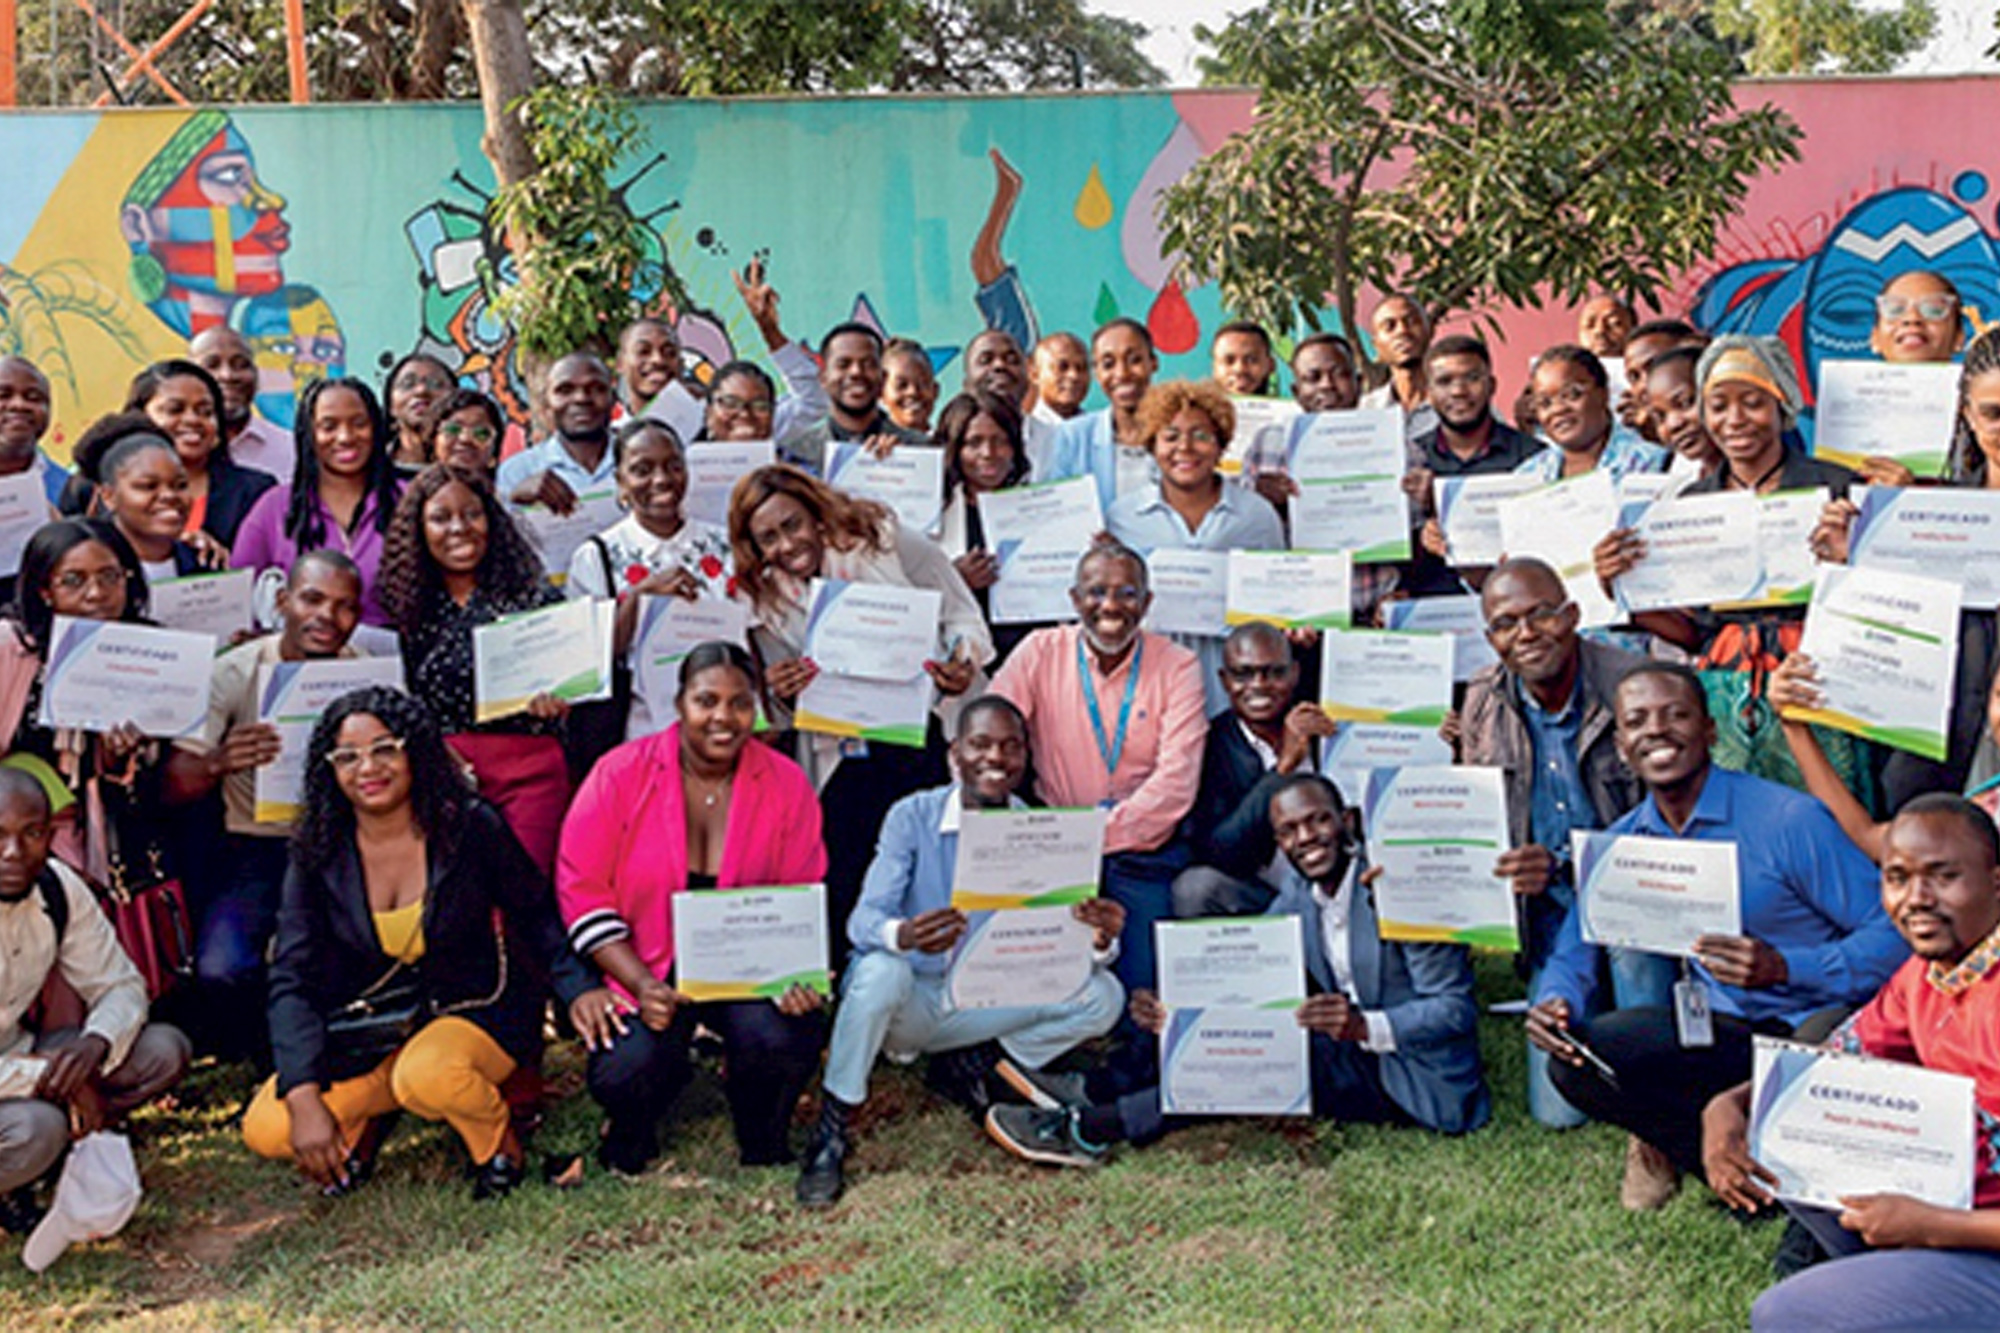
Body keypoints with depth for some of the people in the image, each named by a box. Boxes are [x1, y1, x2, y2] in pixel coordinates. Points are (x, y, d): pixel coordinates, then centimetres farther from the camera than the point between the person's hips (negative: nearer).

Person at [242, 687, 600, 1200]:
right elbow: (293, 979, -10)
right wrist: (304, 1098, -21)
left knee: (427, 1076, -37)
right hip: (370, 1033, 3)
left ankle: (497, 1140, -3)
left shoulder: (471, 826, -11)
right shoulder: (318, 857, -6)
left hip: (478, 1012, -3)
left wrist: (577, 986, -17)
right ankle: (367, 1111, 15)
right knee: (266, 1131, -17)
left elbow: (535, 913, 1)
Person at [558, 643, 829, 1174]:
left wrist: (795, 974, -17)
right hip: (641, 968, -1)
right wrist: (641, 985, -19)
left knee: (786, 1041, -29)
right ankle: (632, 1131, 14)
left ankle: (763, 1146, 8)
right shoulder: (621, 774, -8)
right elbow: (581, 890, -8)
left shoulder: (785, 783, -1)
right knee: (627, 1073, -28)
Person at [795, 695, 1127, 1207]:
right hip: (909, 1000, -3)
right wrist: (903, 935, -46)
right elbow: (863, 920, -21)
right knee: (882, 970, -37)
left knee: (1102, 995, -13)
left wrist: (1098, 942, -34)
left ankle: (975, 1065, 1)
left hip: (984, 1006, 3)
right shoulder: (912, 817, -11)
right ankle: (829, 1135, -20)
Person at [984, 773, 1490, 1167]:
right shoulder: (1299, 892, 5)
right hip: (1355, 1067, 7)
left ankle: (1091, 1128, -25)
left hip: (1420, 1083, -7)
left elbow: (1457, 1009, -19)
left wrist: (1367, 1027, -35)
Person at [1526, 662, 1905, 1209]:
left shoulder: (1790, 819, -14)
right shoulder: (1620, 843, 4)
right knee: (1576, 1059, -18)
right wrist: (1554, 1003, -16)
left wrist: (1785, 967, -30)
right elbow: (1575, 952, 8)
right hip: (1723, 1035, 5)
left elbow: (1894, 935, -15)